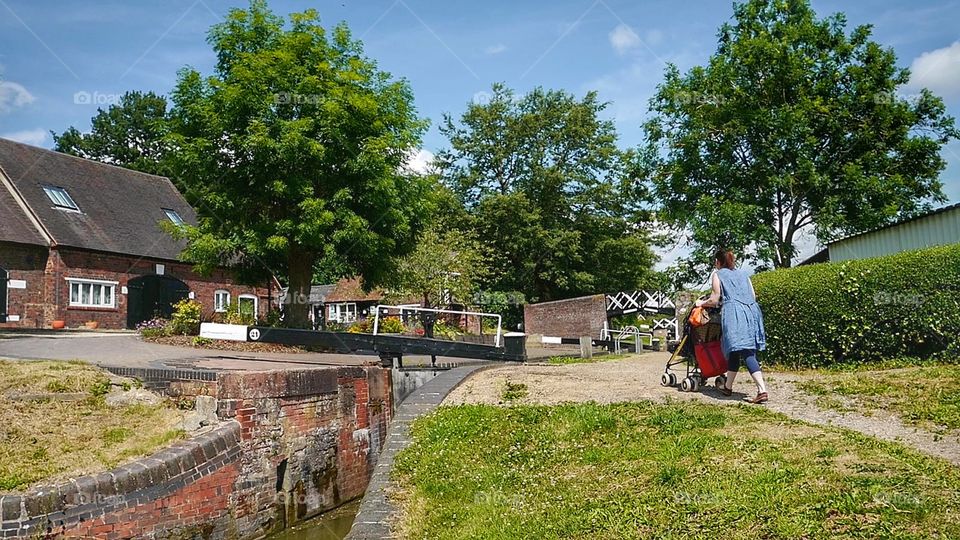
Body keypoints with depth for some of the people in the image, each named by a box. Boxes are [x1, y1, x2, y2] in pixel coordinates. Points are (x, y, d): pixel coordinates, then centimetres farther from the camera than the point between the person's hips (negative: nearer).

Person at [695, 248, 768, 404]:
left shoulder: (717, 274, 9)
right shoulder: (743, 274, 25)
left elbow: (714, 300, 3)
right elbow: (753, 296, 21)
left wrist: (702, 303, 21)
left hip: (734, 313, -6)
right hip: (751, 311, 6)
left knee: (746, 352, -11)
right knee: (734, 351, 14)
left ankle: (762, 390, -22)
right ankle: (728, 387, 23)